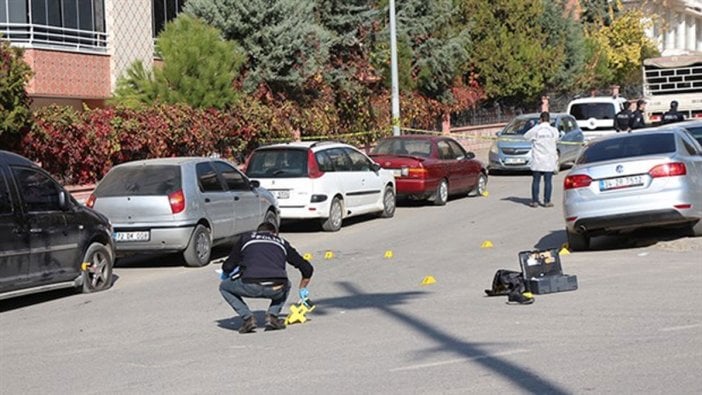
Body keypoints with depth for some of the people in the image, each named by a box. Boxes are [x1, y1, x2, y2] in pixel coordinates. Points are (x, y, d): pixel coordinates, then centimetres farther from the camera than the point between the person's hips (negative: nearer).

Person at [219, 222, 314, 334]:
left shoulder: (246, 238, 25)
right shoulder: (282, 242, 29)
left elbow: (227, 266, 21)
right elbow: (307, 268, 32)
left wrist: (226, 275, 46)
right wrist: (303, 290, 49)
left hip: (251, 286, -2)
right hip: (276, 289, 2)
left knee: (224, 287, 27)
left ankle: (248, 318, 9)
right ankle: (272, 316, 15)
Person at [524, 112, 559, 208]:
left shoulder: (536, 129, -5)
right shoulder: (554, 130, -2)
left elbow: (526, 137, 4)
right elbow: (556, 139, 11)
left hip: (537, 160, 0)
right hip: (549, 160, 0)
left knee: (536, 180, 5)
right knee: (548, 181, 3)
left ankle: (535, 201, 5)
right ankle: (547, 201, 3)